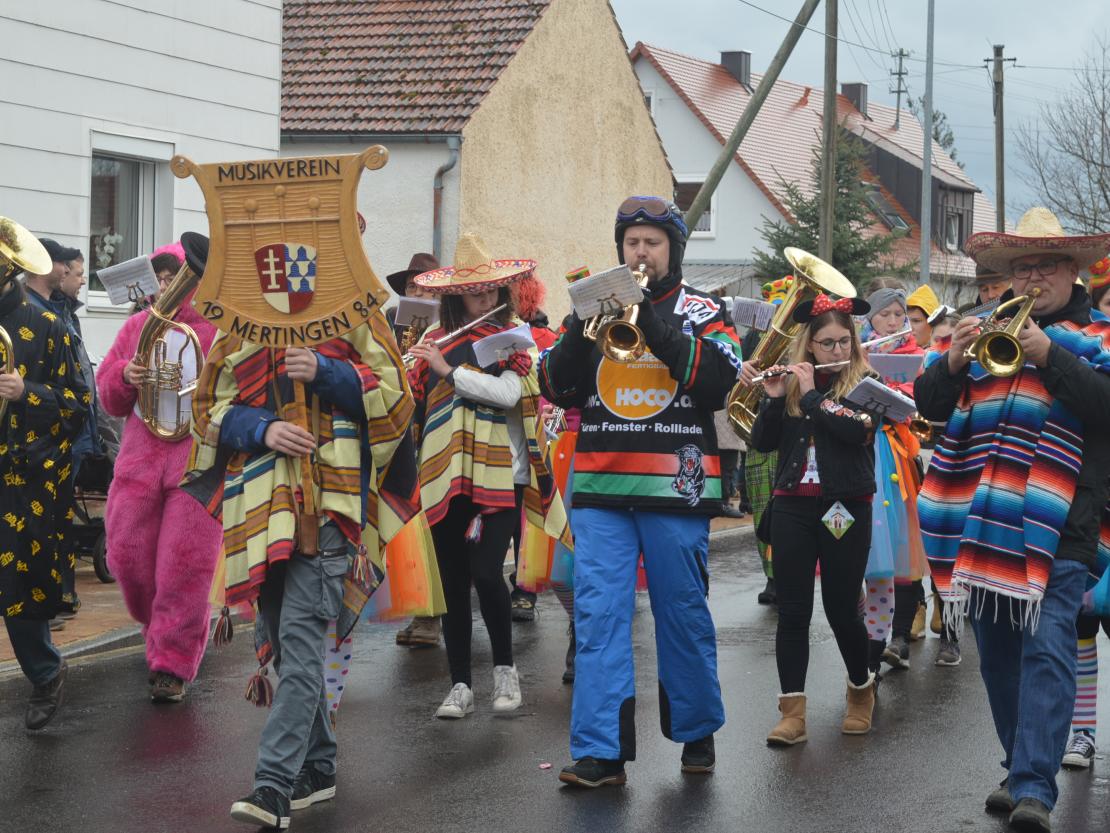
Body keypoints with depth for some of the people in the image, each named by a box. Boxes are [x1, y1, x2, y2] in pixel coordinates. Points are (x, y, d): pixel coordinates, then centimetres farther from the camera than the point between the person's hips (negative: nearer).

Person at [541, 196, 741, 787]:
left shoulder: (702, 311, 7)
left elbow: (719, 382, -10)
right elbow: (556, 387, 5)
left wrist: (652, 322, -15)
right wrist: (583, 326, -10)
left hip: (675, 490, -2)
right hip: (601, 489, 2)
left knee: (683, 615, 6)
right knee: (598, 615, -5)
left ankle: (697, 732, 22)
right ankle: (599, 750, -5)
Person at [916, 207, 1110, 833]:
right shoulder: (987, 331, 16)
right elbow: (930, 404, 10)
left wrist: (1048, 355, -21)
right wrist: (953, 362, -9)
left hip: (1057, 526, -5)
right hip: (983, 521, 5)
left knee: (1047, 651, -14)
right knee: (999, 656, 11)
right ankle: (1023, 772, 24)